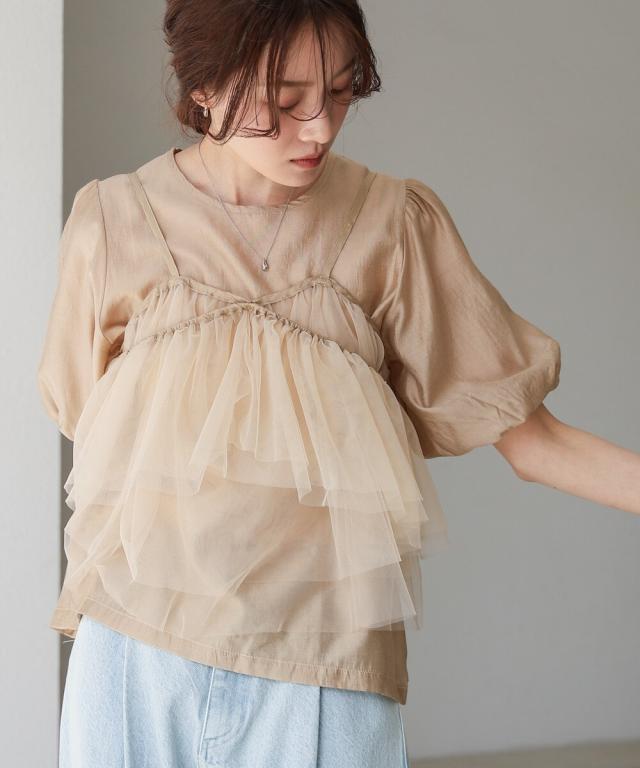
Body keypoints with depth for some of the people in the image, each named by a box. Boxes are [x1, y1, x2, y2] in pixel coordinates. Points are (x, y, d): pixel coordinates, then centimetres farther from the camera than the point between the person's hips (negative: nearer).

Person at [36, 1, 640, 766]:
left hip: (321, 672, 0)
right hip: (138, 659, 1)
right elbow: (84, 416, 10)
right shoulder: (113, 220, -1)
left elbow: (521, 431, -3)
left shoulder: (395, 222, -3)